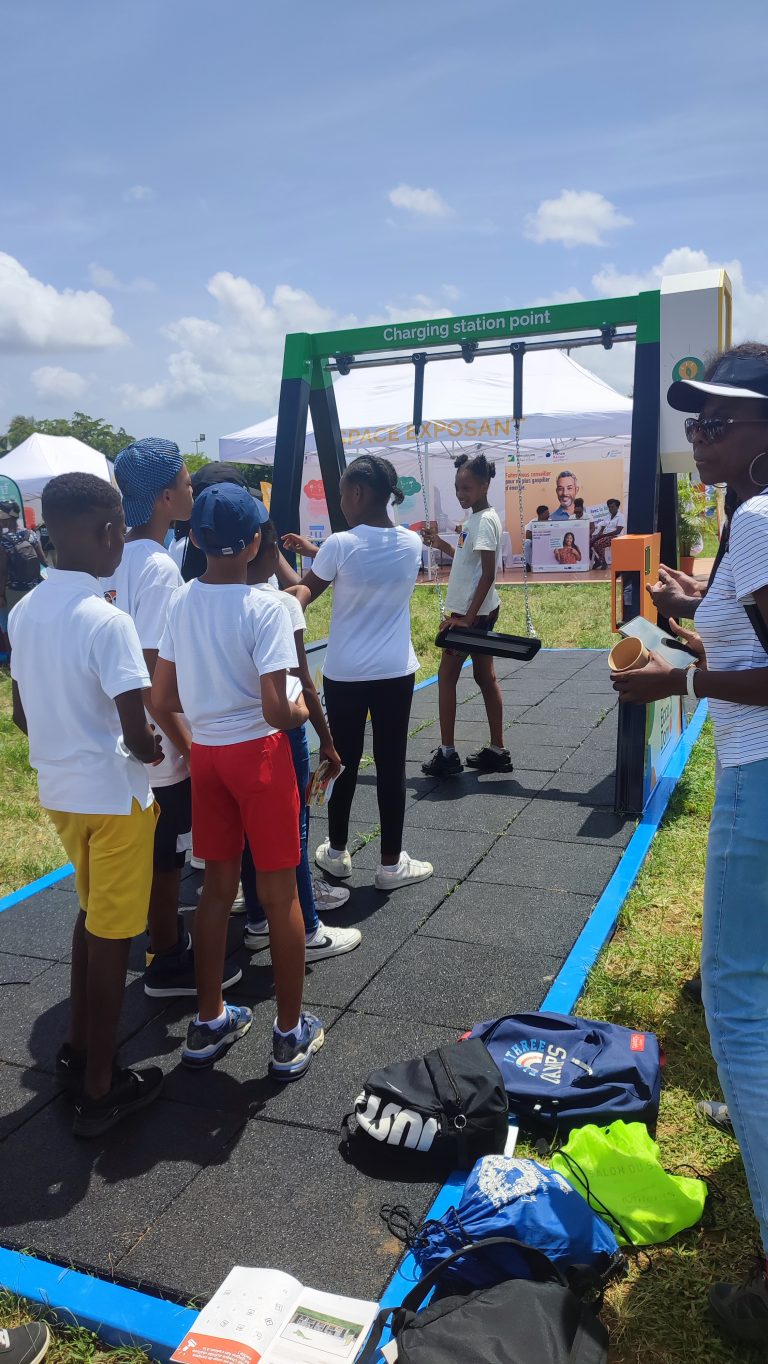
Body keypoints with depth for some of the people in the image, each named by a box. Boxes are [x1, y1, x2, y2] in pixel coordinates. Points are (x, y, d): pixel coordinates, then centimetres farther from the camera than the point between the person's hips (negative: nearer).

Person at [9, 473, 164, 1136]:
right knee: (110, 937, 6)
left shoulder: (25, 611, 2)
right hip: (113, 795, -7)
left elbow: (22, 713, 10)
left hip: (59, 788, 7)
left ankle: (78, 1047, 38)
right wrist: (156, 751, -3)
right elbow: (137, 736, -24)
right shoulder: (108, 621, -22)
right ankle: (100, 1089, 20)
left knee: (93, 915, 24)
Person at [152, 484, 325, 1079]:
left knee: (218, 887, 18)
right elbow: (275, 710, -22)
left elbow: (162, 700, 3)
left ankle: (209, 1023, 31)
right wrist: (303, 710, -1)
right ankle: (291, 1036, 21)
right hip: (258, 754, -5)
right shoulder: (266, 607, -17)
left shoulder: (181, 601, 0)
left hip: (204, 753, 6)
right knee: (280, 894, 8)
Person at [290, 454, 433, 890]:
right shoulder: (412, 543, -2)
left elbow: (306, 590, 1)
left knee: (345, 762, 13)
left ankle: (337, 853, 29)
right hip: (395, 673, 2)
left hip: (345, 674, -1)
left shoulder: (340, 545, -14)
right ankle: (391, 863, 16)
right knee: (391, 766, 8)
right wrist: (315, 550, 20)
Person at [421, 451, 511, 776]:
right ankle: (496, 751, 16)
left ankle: (447, 753, 4)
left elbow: (488, 574, -22)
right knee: (485, 677, 11)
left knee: (446, 676, -2)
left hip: (473, 612, -10)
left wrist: (467, 617, -24)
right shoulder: (474, 518, 12)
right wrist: (441, 544, 14)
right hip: (478, 611, 10)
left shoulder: (485, 521, -17)